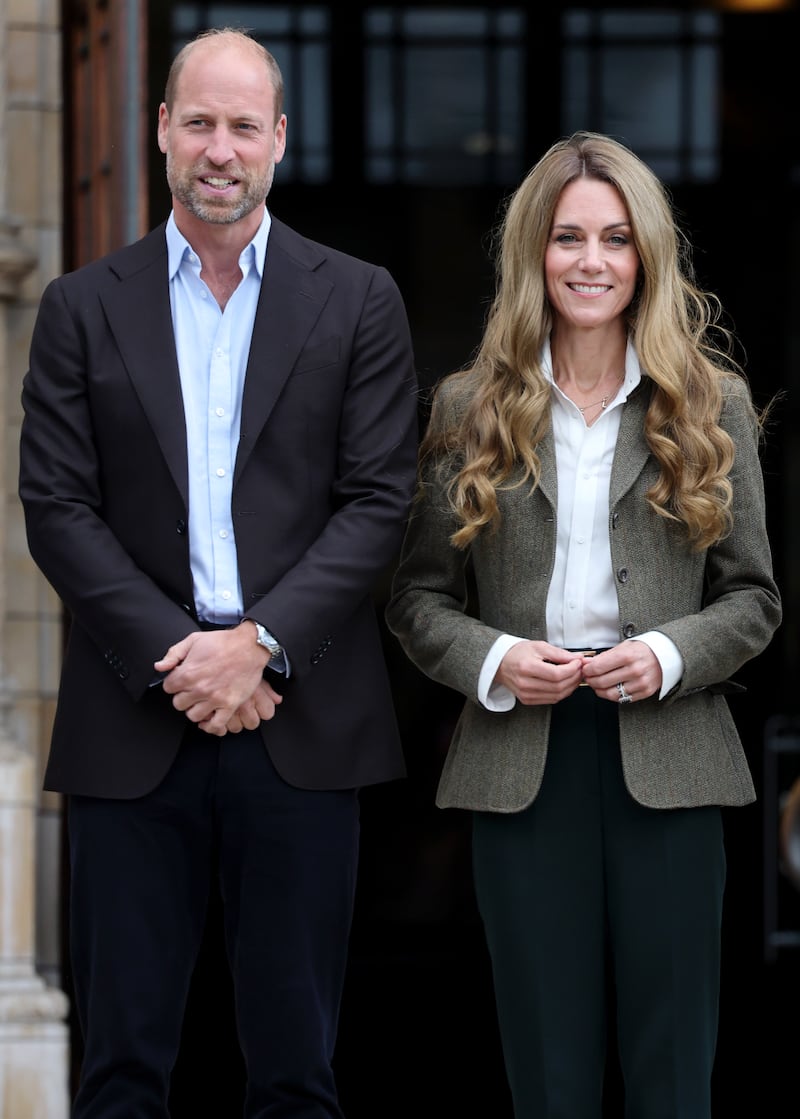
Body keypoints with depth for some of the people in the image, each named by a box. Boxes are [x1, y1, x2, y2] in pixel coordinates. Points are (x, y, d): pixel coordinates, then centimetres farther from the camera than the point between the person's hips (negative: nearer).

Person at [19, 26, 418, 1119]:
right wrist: (177, 657, -10)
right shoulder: (84, 308, 8)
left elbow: (378, 500, 0)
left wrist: (259, 643, -12)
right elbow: (58, 507, 1)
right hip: (134, 726, 0)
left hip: (300, 722, 0)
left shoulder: (358, 301, 7)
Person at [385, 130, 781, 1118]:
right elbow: (418, 597, 8)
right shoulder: (468, 408, 7)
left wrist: (669, 656, -11)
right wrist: (490, 660, -11)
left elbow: (753, 595, 7)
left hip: (666, 765, 0)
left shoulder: (713, 406, 6)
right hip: (519, 763, 0)